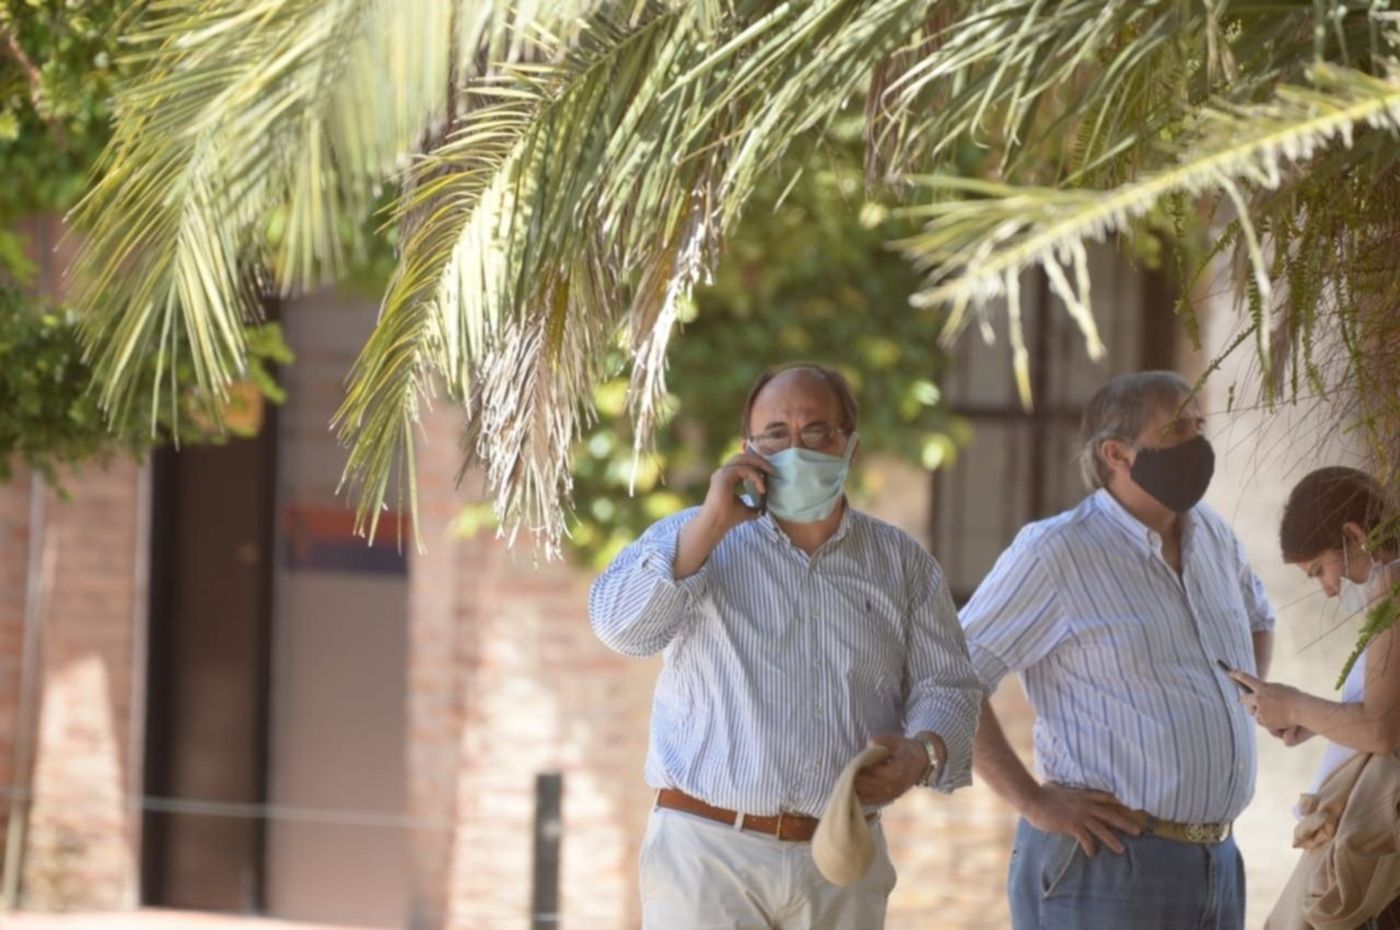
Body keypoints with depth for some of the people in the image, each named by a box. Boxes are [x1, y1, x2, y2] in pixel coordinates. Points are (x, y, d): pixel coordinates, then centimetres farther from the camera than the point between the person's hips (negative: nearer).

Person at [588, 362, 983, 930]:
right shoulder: (691, 540, 5)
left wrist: (922, 754, -14)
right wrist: (711, 525, -16)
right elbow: (620, 627, -11)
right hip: (707, 848, -3)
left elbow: (947, 687, 8)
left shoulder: (902, 564, 11)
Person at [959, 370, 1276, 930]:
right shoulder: (1055, 553, -9)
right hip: (1105, 865, -7)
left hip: (1218, 864, 7)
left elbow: (1257, 622, 34)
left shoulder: (1212, 537, 12)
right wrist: (1033, 802, -16)